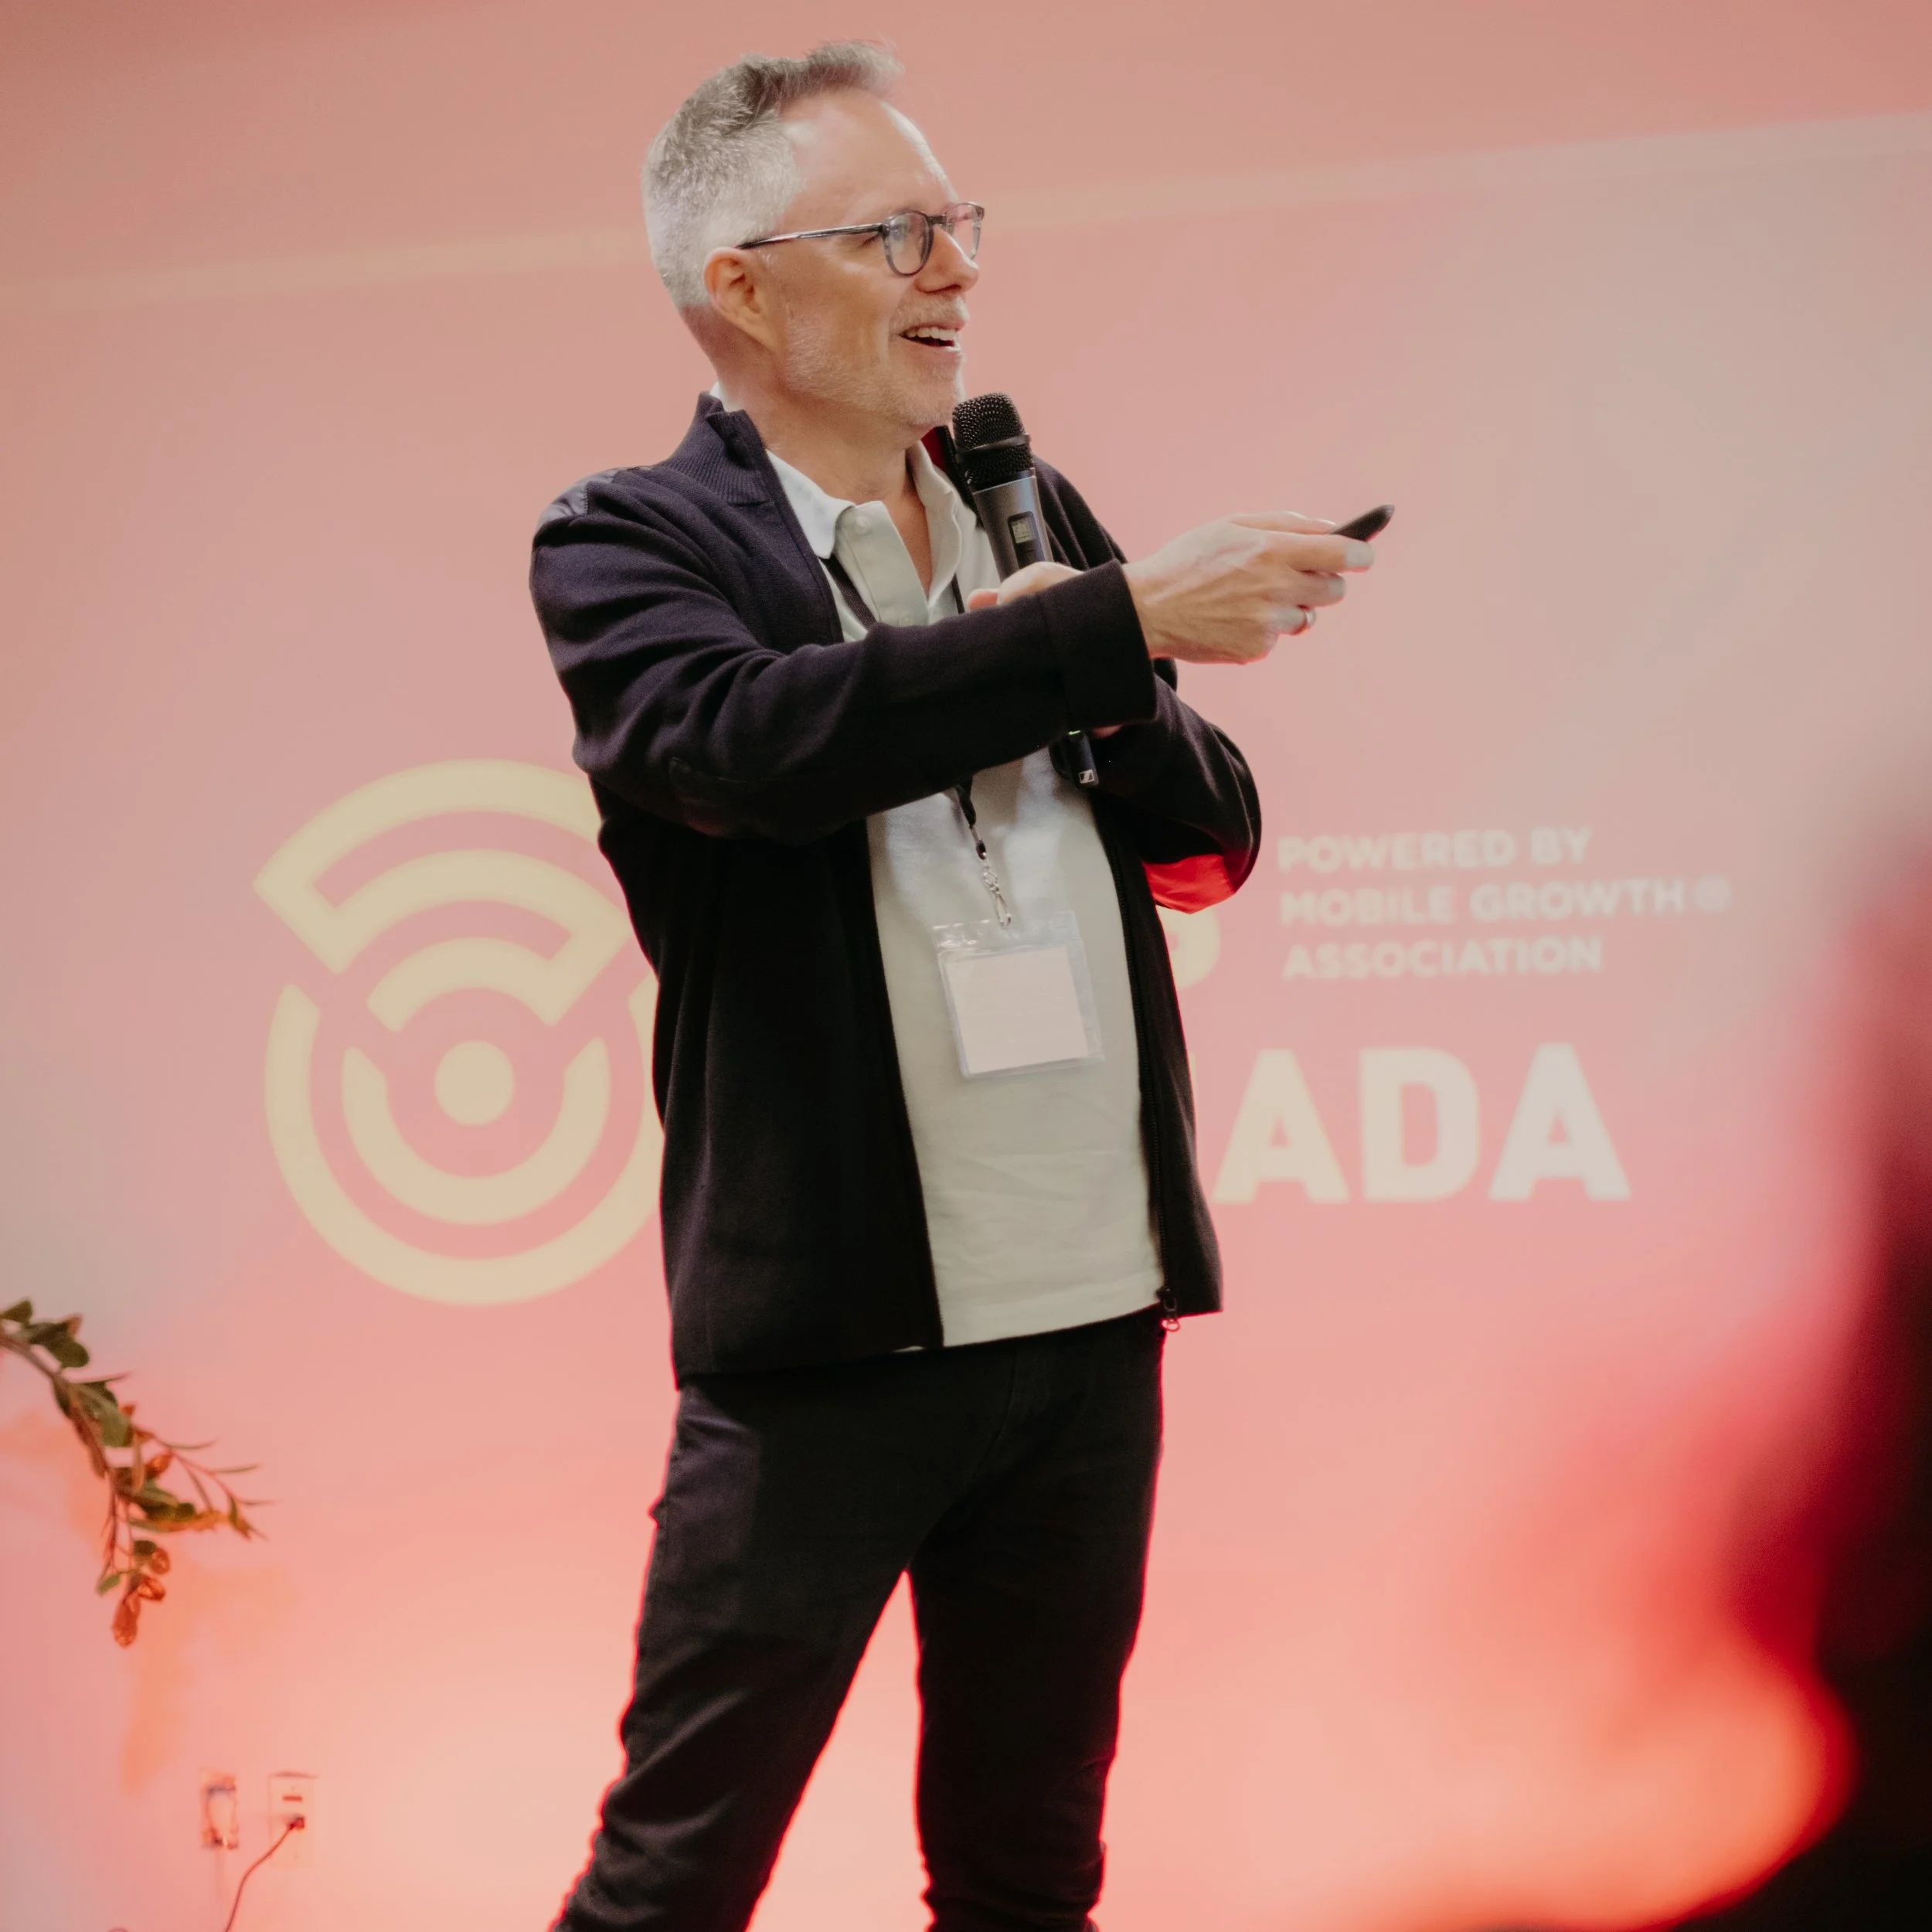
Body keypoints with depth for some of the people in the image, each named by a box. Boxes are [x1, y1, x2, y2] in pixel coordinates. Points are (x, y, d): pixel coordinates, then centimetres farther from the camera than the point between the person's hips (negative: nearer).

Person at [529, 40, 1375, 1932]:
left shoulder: (1032, 518, 12)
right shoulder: (627, 547, -5)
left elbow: (1213, 838, 13)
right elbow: (757, 735, -26)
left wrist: (1109, 709, -9)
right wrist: (1124, 619, -25)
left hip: (1092, 1312, 6)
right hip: (832, 1334, -5)